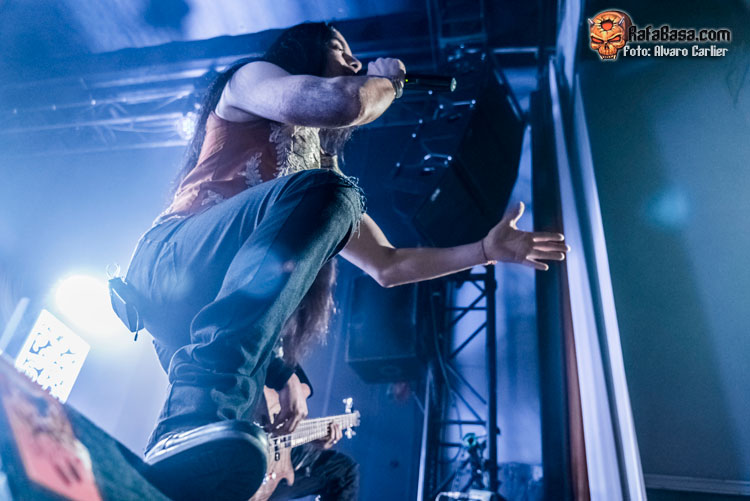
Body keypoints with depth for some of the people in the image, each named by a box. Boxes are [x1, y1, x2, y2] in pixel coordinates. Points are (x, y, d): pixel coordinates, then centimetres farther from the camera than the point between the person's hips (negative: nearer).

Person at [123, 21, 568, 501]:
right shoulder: (250, 79, 10)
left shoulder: (321, 166, 29)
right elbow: (342, 103, -14)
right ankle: (196, 416, -42)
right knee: (320, 192, -32)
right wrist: (387, 79, 9)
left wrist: (487, 250, 23)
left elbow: (387, 265, 27)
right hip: (171, 265, -7)